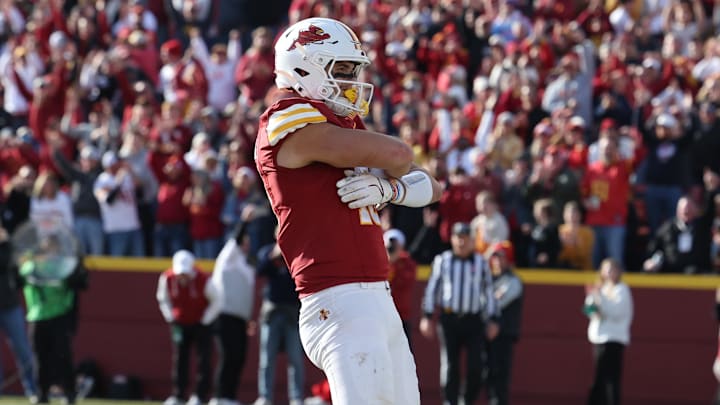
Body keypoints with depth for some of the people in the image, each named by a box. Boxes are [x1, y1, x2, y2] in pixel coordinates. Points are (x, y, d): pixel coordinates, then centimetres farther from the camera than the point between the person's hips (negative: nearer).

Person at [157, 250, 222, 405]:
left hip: (201, 324, -3)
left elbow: (216, 302, -10)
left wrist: (204, 321, -11)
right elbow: (163, 299, 6)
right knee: (179, 360, 2)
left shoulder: (203, 281, -25)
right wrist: (170, 317, -1)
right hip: (180, 324, 3)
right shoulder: (167, 279, -16)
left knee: (203, 360, -7)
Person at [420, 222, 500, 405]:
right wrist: (427, 317, 3)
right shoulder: (442, 261, 7)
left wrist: (493, 320, 6)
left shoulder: (481, 263, 9)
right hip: (449, 319, 0)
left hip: (473, 320, 0)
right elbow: (432, 289, 9)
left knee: (475, 366, -9)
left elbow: (489, 292, 12)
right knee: (449, 366, -1)